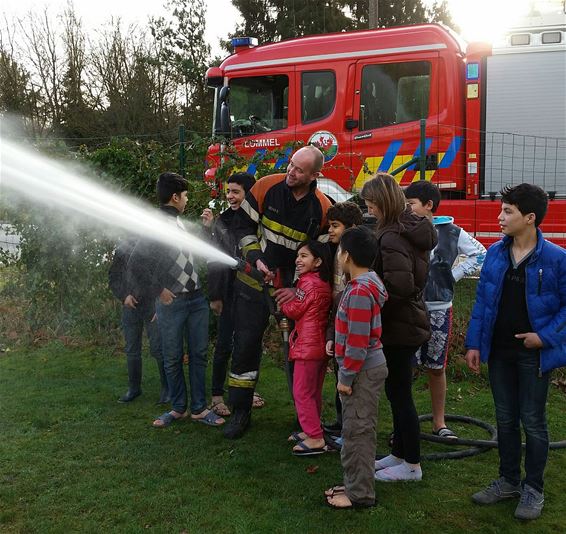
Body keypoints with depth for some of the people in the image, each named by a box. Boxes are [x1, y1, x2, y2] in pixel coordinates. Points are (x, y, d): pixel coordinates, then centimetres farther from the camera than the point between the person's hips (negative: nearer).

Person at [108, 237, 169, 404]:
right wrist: (124, 295, -5)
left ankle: (166, 387, 9)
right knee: (131, 350, 10)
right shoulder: (123, 247, 8)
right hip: (130, 305, 4)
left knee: (157, 348, -5)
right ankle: (134, 388, 22)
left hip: (153, 305, -4)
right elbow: (113, 278, 12)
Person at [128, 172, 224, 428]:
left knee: (198, 354, 9)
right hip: (173, 301, -6)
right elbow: (136, 263, -16)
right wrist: (158, 291, -12)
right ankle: (178, 407, 22)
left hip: (197, 298, 7)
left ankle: (198, 408, 18)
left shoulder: (181, 222, 10)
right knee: (173, 358, 7)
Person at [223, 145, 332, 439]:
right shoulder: (266, 187, -11)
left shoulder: (323, 209, -12)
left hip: (295, 286, 0)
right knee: (246, 344, 3)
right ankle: (240, 412, 16)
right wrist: (256, 258, -13)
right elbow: (243, 225, -1)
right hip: (255, 281, 1)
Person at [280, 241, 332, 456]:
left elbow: (294, 310, -9)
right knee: (314, 392, 18)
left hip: (307, 345, -10)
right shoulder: (324, 284, 12)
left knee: (302, 392, -4)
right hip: (321, 344, 10)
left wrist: (282, 303, 8)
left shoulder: (309, 282, -16)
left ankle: (315, 439, -3)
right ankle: (312, 430, 28)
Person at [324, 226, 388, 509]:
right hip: (367, 367, 10)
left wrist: (346, 377, -17)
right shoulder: (368, 283, 9)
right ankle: (354, 483, 31)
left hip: (363, 371, -10)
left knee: (357, 432, 1)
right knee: (356, 430, 18)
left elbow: (358, 342, -23)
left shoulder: (359, 291, -23)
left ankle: (360, 494, 12)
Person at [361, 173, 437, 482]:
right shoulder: (413, 229, 7)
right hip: (408, 321, 10)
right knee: (397, 392, 19)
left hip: (398, 327, -10)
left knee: (399, 394, 3)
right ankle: (399, 453, 33)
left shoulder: (392, 237, -22)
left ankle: (412, 465, 17)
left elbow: (399, 285, -31)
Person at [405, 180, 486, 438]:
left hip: (439, 309, 1)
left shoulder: (451, 232, 0)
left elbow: (479, 253, 9)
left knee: (436, 367, 14)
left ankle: (439, 422, 29)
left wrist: (454, 275, 2)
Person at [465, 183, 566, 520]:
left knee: (533, 421, 8)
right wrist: (474, 343, 2)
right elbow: (482, 300, 4)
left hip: (534, 354, -4)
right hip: (499, 351, 5)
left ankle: (534, 489, 24)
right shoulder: (495, 253, 0)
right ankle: (509, 480, 31)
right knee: (505, 419, 15)